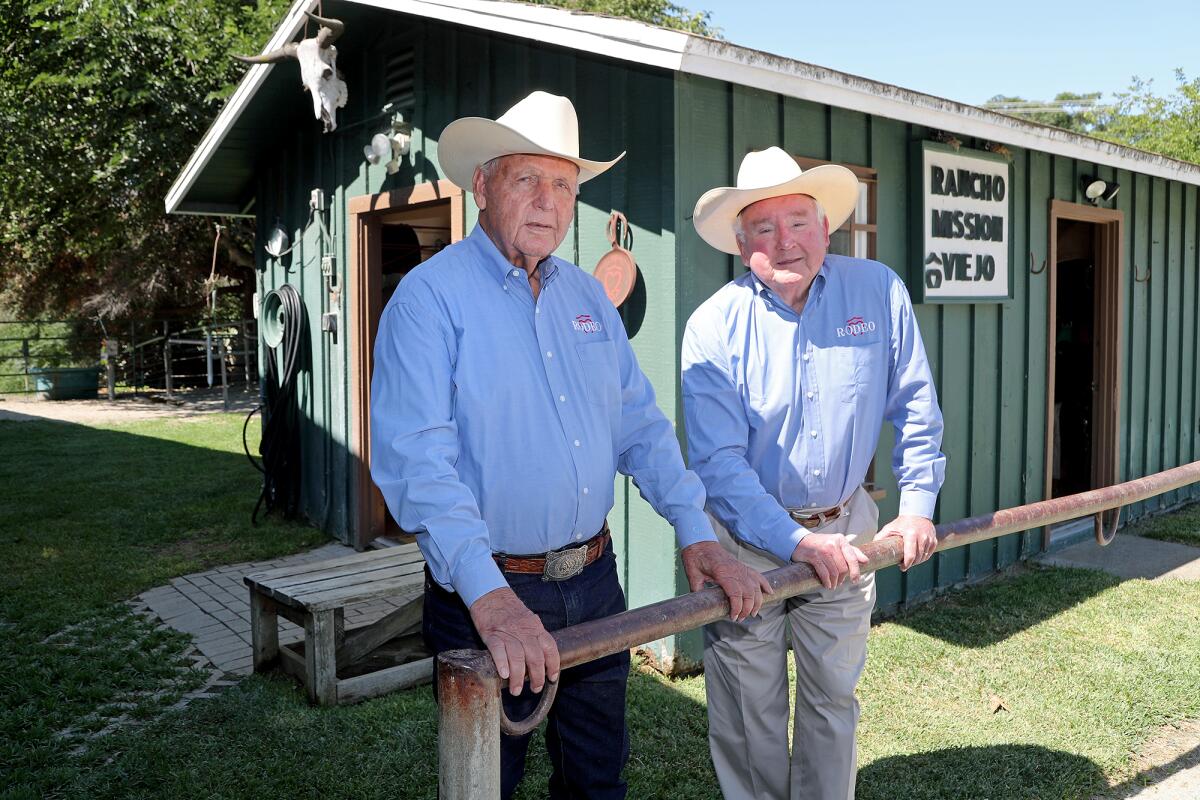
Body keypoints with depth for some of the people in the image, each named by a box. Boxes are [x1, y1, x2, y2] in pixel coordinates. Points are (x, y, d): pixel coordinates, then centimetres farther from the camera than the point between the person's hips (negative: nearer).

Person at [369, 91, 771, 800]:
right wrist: (489, 596, -33)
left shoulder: (588, 297, 8)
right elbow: (416, 455, -24)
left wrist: (698, 534, 1)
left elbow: (641, 427, 11)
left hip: (595, 582, 6)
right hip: (488, 596, -5)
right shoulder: (430, 297, -13)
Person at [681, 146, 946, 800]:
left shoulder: (878, 291, -5)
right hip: (747, 541, -2)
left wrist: (917, 506, -1)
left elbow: (914, 408, 3)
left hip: (845, 531, 2)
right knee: (750, 715, 9)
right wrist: (798, 542, -25)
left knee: (833, 700, 18)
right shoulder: (714, 327, -14)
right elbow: (718, 462, -18)